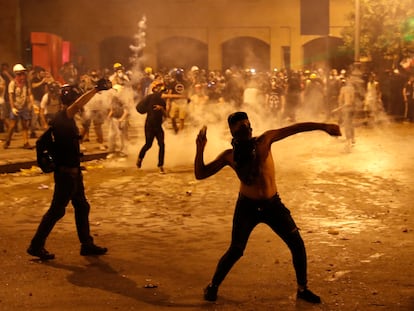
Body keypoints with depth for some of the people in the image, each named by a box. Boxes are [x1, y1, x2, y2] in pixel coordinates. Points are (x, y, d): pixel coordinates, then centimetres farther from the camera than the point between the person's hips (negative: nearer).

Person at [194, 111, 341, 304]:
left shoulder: (264, 140, -6)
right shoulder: (229, 156, -5)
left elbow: (295, 128, -8)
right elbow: (200, 174, -4)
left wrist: (323, 126, -16)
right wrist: (200, 148, -17)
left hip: (273, 204, 2)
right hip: (247, 206, -1)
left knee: (297, 244, -1)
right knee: (235, 251, -4)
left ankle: (302, 289, 18)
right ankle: (213, 286, 18)